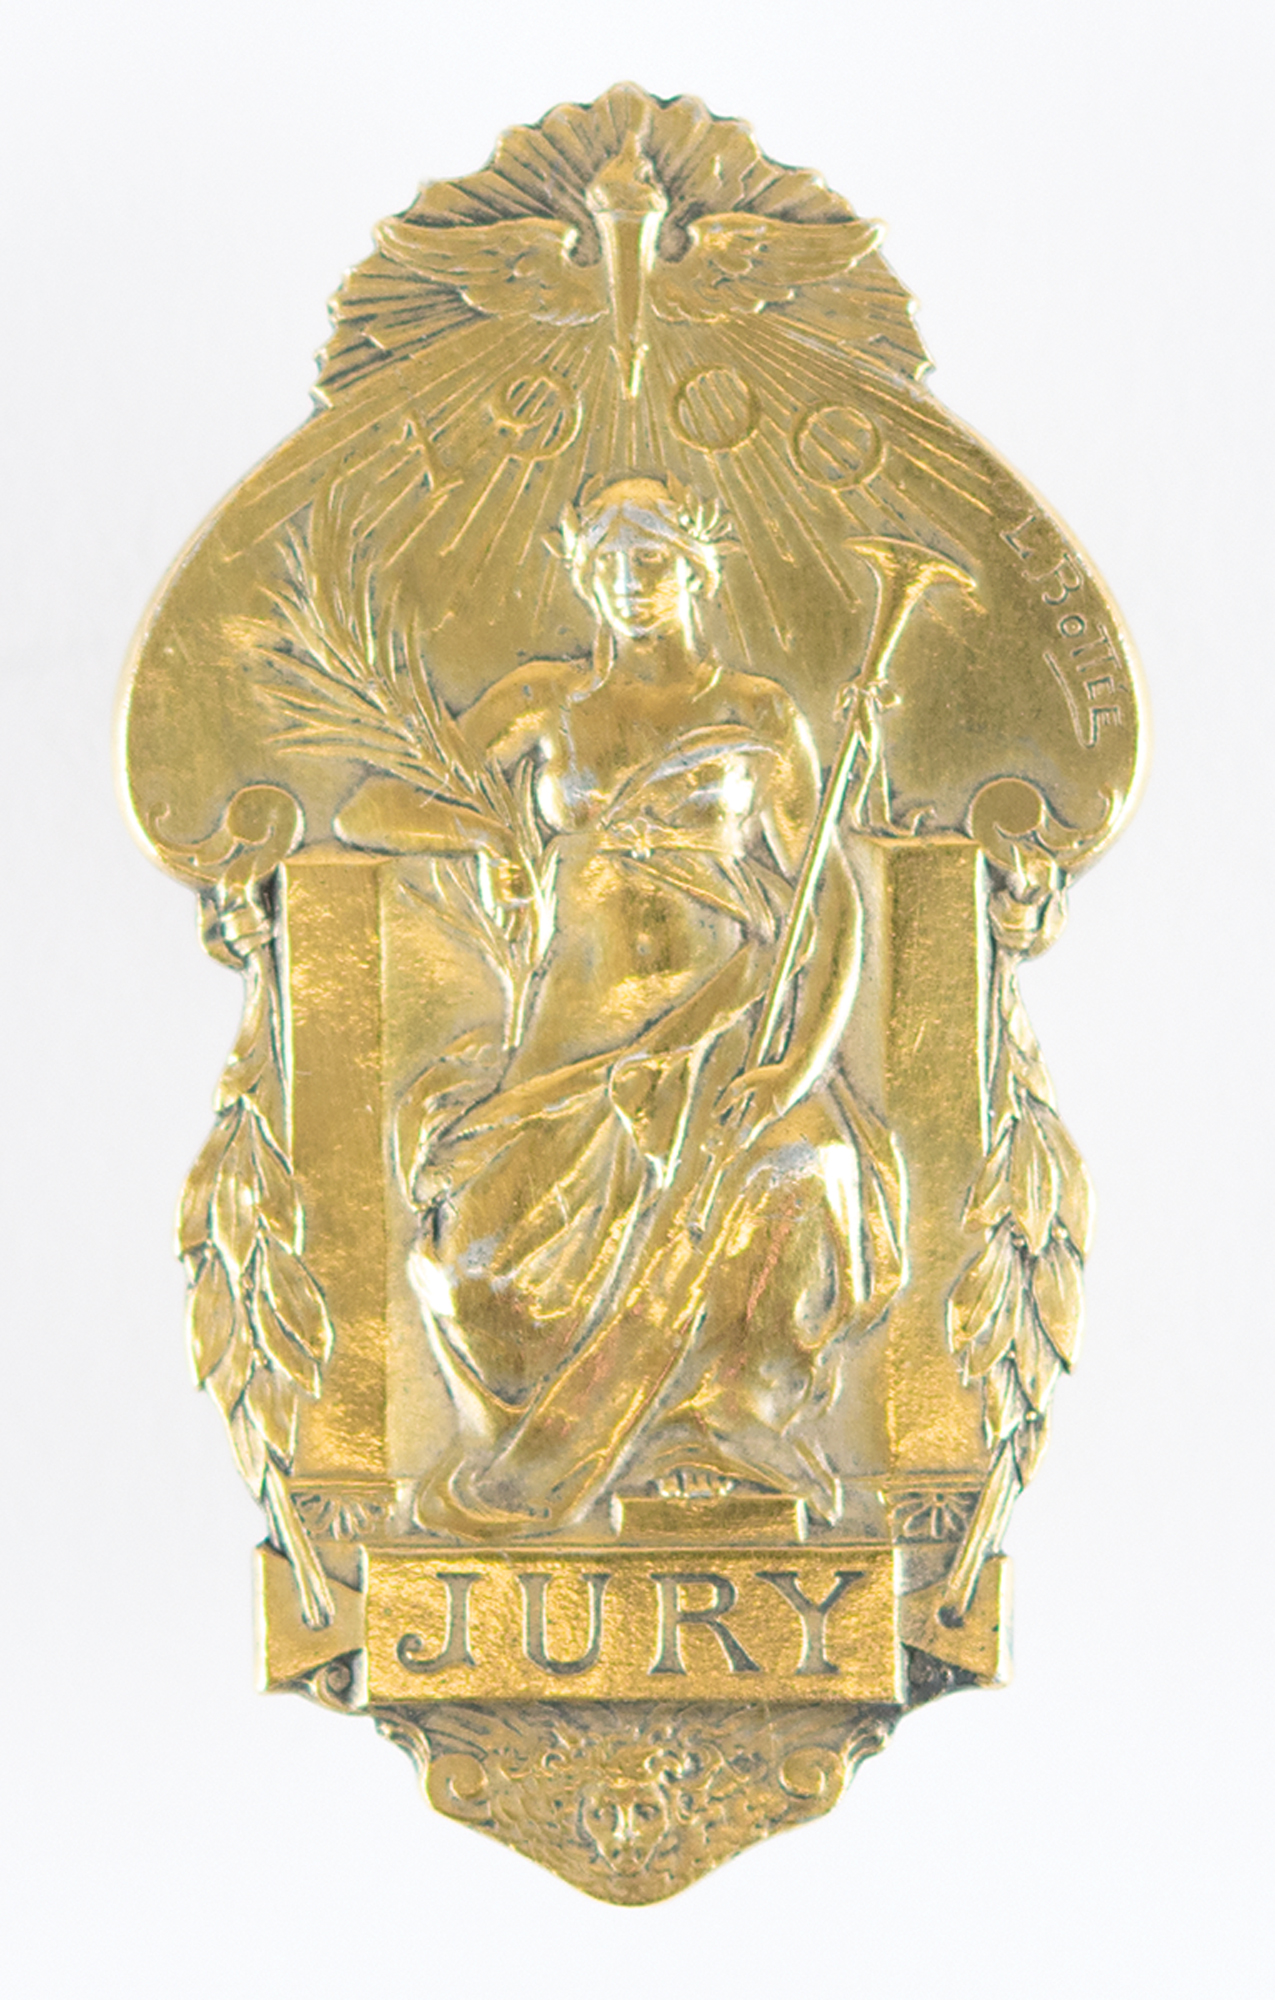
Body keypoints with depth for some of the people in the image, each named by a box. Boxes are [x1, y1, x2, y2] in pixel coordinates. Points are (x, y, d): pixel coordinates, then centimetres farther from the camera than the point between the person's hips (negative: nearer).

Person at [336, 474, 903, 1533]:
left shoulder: (761, 714, 10)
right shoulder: (545, 701, 14)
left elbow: (829, 899, 2)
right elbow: (367, 809, 12)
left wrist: (800, 1062, -15)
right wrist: (477, 834, -9)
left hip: (725, 1032, -1)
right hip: (577, 1038, 1)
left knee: (793, 1209, -32)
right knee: (477, 1249, -26)